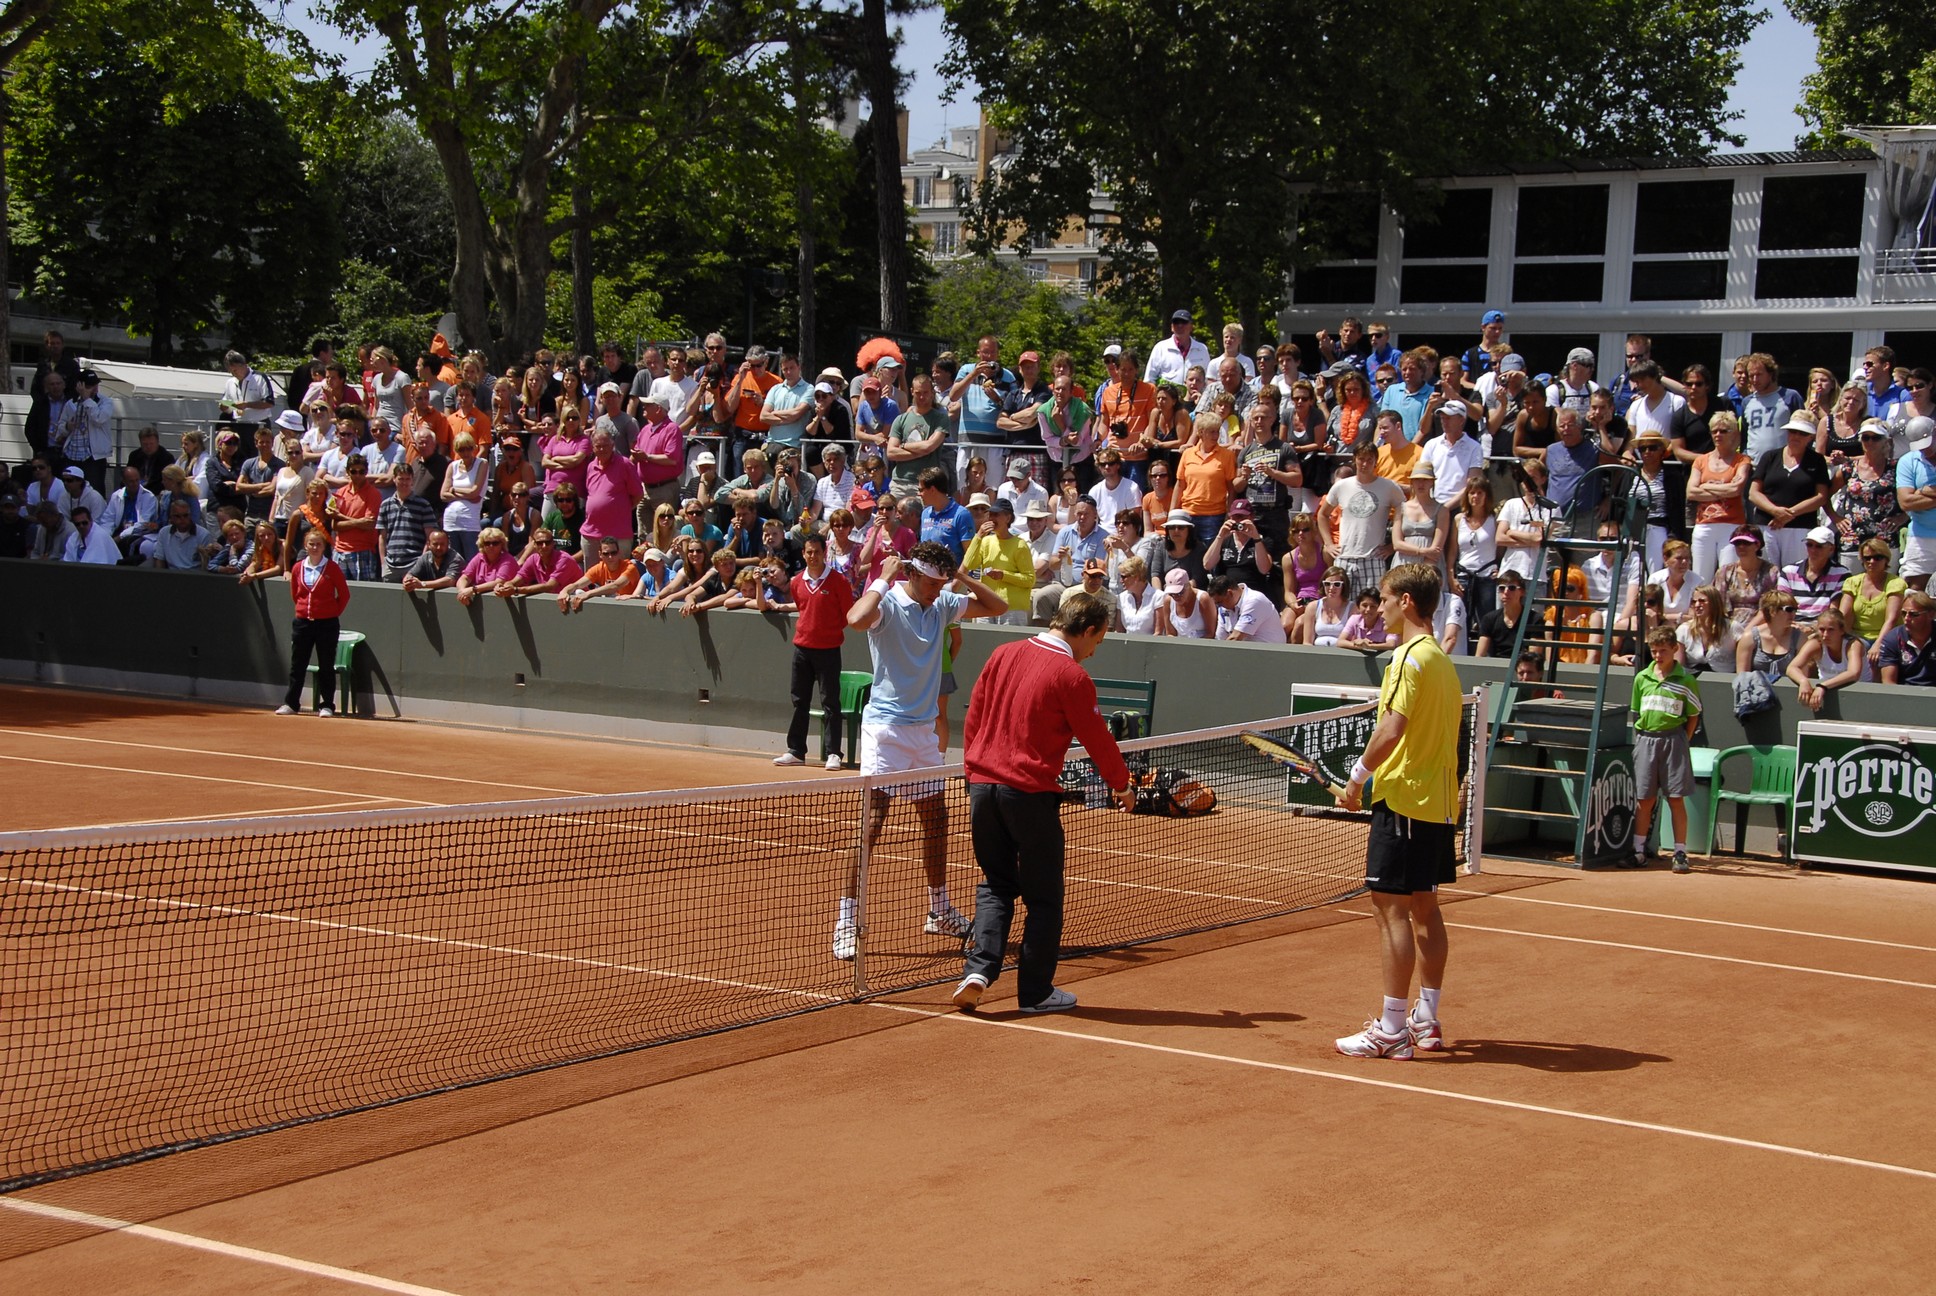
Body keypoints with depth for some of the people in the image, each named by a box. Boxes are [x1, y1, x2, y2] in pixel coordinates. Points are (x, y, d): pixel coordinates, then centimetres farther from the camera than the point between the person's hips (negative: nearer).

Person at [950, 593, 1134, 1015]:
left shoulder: (1003, 654, 6)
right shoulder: (1072, 676, -10)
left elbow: (973, 718, 12)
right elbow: (1096, 739, -2)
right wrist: (1120, 785, 14)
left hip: (983, 785, 6)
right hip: (1030, 792, -5)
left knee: (995, 885, 16)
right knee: (1043, 897, 8)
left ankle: (979, 969, -1)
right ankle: (1036, 992, 12)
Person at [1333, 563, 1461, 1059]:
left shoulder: (1410, 657, -13)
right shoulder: (1443, 660, 15)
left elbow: (1393, 727, -25)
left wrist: (1357, 777, -16)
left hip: (1403, 797, -10)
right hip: (1440, 802, 10)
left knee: (1391, 906, -7)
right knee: (1423, 907, 15)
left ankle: (1391, 1030, -6)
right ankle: (1426, 1022, 21)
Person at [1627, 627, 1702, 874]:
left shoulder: (1685, 681, -2)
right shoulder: (1642, 678, 7)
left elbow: (1694, 715, 4)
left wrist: (1681, 741, -2)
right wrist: (1640, 740, 7)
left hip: (1673, 740, -3)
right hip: (1645, 740, 3)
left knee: (1676, 799, -1)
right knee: (1644, 799, 6)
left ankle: (1680, 853, 4)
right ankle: (1638, 851, 12)